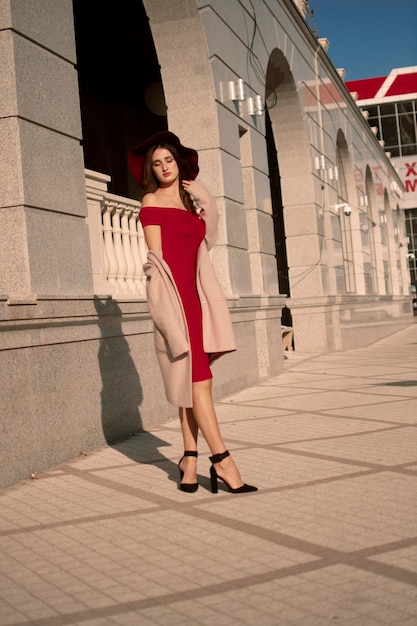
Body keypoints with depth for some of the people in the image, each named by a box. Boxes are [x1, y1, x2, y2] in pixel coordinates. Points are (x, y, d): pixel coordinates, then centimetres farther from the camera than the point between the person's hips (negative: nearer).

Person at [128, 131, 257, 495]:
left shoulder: (192, 199, 20)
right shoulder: (152, 201, 3)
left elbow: (201, 245, 15)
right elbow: (157, 255, -5)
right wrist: (171, 303, -13)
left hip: (196, 293, 7)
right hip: (174, 294, -6)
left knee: (193, 381, 6)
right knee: (198, 379, -10)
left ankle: (190, 459, 11)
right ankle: (223, 460, -9)